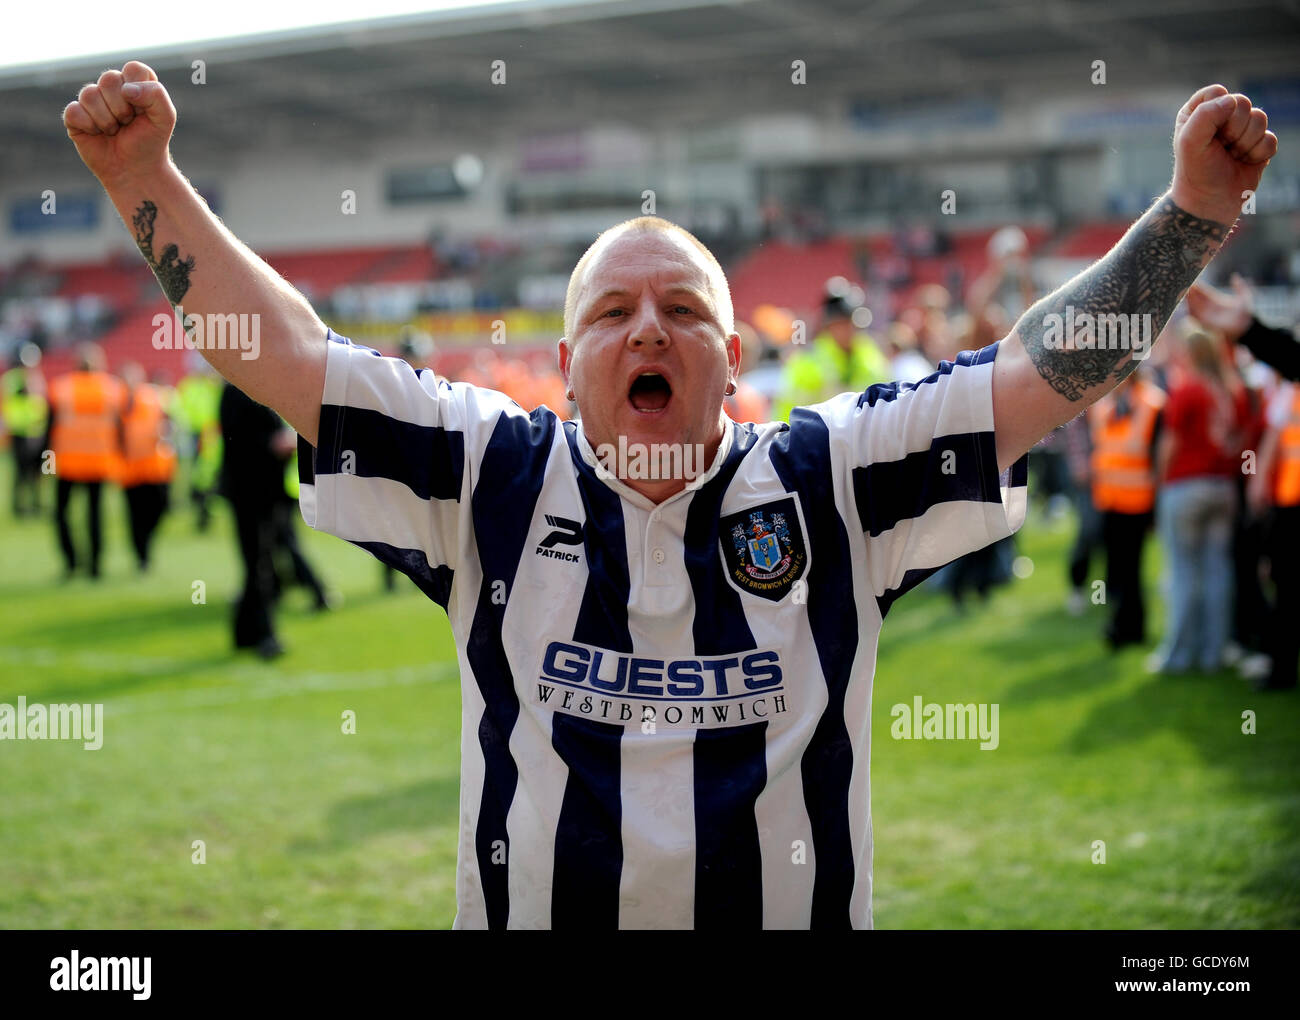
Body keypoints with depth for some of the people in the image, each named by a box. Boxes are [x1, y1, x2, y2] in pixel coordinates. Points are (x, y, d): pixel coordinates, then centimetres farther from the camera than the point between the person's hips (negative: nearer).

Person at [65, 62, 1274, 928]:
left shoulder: (831, 477, 2)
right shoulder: (491, 476, 3)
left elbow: (1046, 368, -1)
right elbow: (282, 350, 0)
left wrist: (1197, 207, -8)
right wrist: (145, 178, -6)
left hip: (796, 907, 0)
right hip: (530, 906, 0)